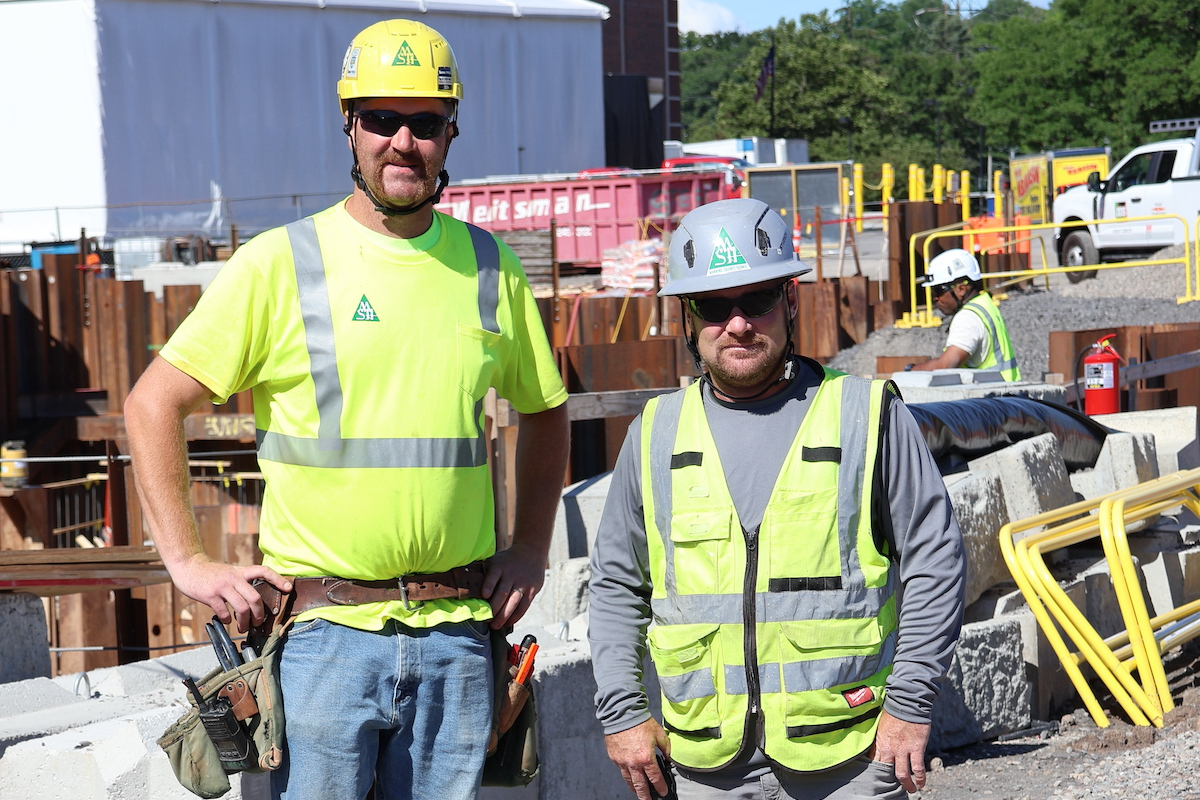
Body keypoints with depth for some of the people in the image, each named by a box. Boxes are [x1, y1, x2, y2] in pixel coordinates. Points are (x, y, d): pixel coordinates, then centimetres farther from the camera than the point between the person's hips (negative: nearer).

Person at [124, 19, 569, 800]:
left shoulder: (490, 267, 8)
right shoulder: (278, 264, -3)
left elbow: (545, 413, 23)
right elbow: (154, 403, -1)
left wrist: (531, 549, 13)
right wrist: (187, 561, -6)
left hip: (457, 631, 3)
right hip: (326, 628, -3)